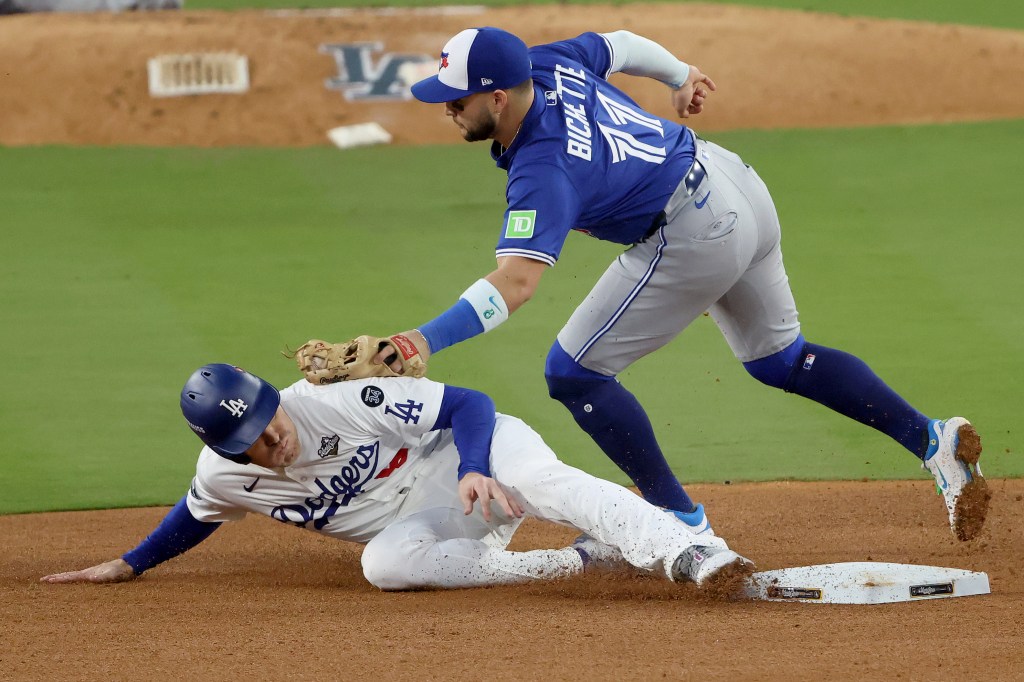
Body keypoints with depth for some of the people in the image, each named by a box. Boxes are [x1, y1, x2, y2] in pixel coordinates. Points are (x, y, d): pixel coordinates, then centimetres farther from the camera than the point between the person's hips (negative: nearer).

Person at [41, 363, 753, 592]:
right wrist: (127, 566, 22)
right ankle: (583, 559, -27)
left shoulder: (344, 401, -23)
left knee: (547, 482, -38)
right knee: (386, 563, -32)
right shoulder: (223, 476, -8)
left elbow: (469, 404, -22)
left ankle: (690, 554, -53)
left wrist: (475, 472, -39)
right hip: (426, 525, 4)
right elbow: (198, 514, 19)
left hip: (473, 453, -4)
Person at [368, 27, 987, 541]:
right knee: (780, 359, 26)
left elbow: (516, 282, -39)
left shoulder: (543, 171, -27)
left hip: (693, 237, -10)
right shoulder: (544, 64, -4)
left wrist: (426, 340, -48)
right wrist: (681, 76, 36)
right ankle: (932, 439, 22)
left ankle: (684, 522, -1)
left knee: (575, 375, -2)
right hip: (739, 186, 10)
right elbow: (621, 45, 16)